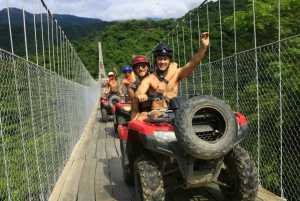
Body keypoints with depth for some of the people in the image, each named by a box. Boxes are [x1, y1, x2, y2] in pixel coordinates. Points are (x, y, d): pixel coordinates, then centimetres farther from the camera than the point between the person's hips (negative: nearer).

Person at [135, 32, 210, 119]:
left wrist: (203, 47, -26)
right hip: (156, 111, -1)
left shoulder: (176, 74, 5)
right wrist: (140, 95, -39)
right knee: (156, 116, -35)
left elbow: (192, 63, -10)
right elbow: (138, 92, -12)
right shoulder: (149, 79, 3)